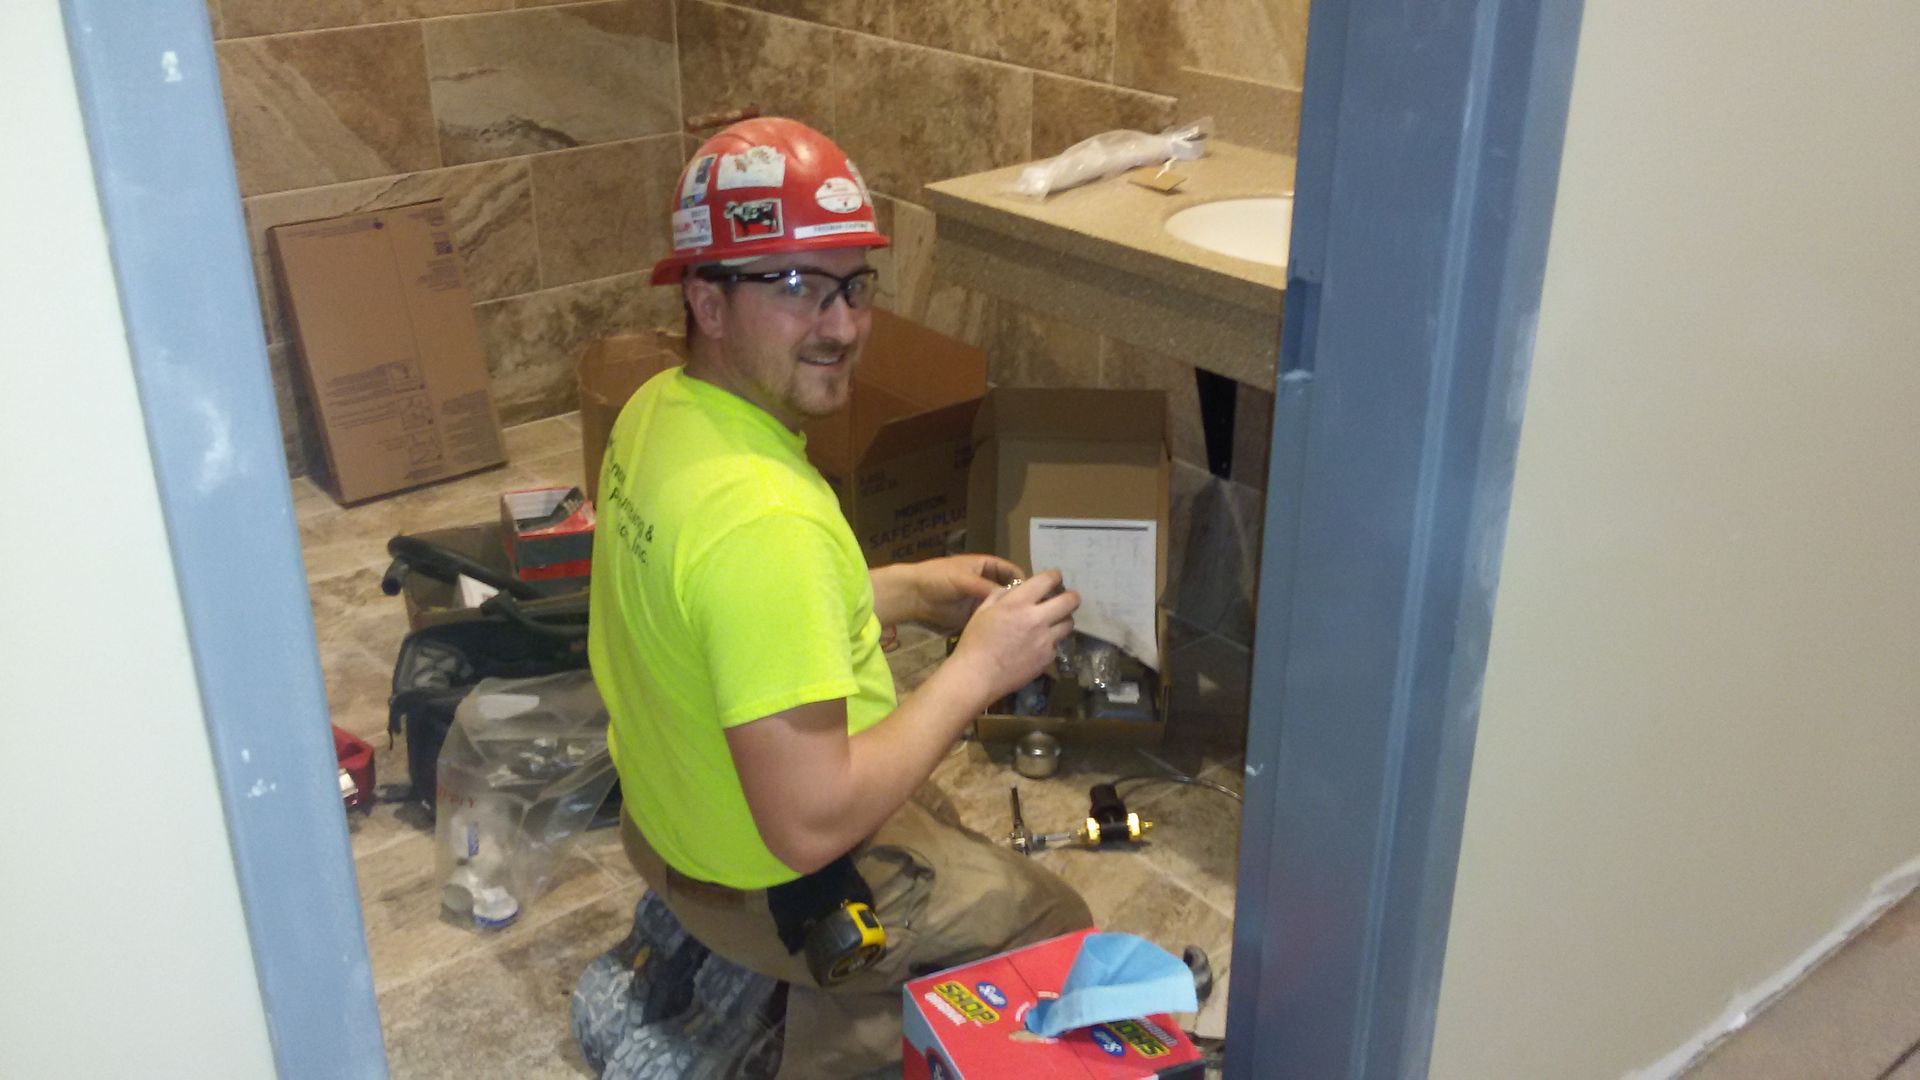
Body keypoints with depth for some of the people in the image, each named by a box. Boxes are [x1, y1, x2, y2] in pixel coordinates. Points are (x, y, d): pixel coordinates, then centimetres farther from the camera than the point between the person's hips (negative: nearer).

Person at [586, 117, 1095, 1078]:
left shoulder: (658, 408, -8)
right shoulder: (762, 520, -38)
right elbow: (810, 826, -36)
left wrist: (905, 591, 2)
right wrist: (977, 670, -26)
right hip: (769, 888, -8)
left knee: (943, 820, 34)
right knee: (1053, 925, 16)